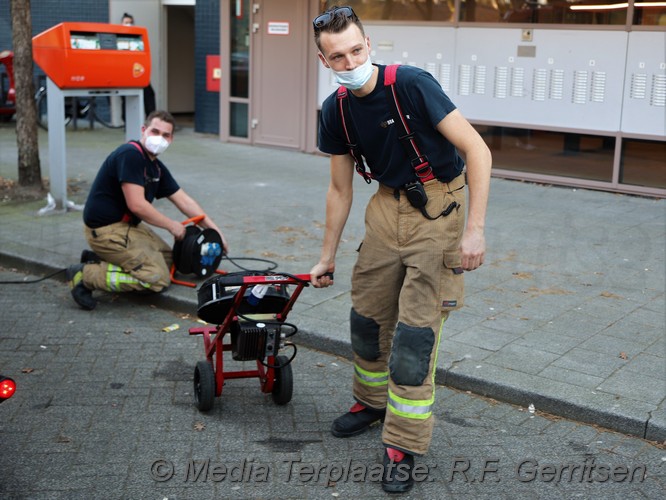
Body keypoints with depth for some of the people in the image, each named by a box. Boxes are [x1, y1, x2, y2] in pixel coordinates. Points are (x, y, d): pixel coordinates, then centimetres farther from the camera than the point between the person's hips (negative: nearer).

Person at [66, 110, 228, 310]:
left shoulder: (157, 167, 9)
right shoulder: (131, 154, -19)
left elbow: (184, 201, 15)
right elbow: (136, 205, -25)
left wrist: (215, 230, 11)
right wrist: (172, 225, -12)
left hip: (127, 225, 10)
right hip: (106, 229, -10)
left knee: (168, 259, 17)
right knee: (158, 278, -15)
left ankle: (99, 260, 13)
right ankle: (87, 275, -9)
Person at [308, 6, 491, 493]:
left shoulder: (412, 84, -21)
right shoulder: (336, 111, -2)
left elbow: (477, 150, -20)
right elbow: (341, 189, 9)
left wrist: (475, 229, -25)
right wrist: (327, 257, 14)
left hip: (438, 206, -6)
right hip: (388, 204, 6)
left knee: (415, 329, -8)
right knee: (367, 315, 12)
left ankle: (403, 448, 3)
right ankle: (373, 401, 37)